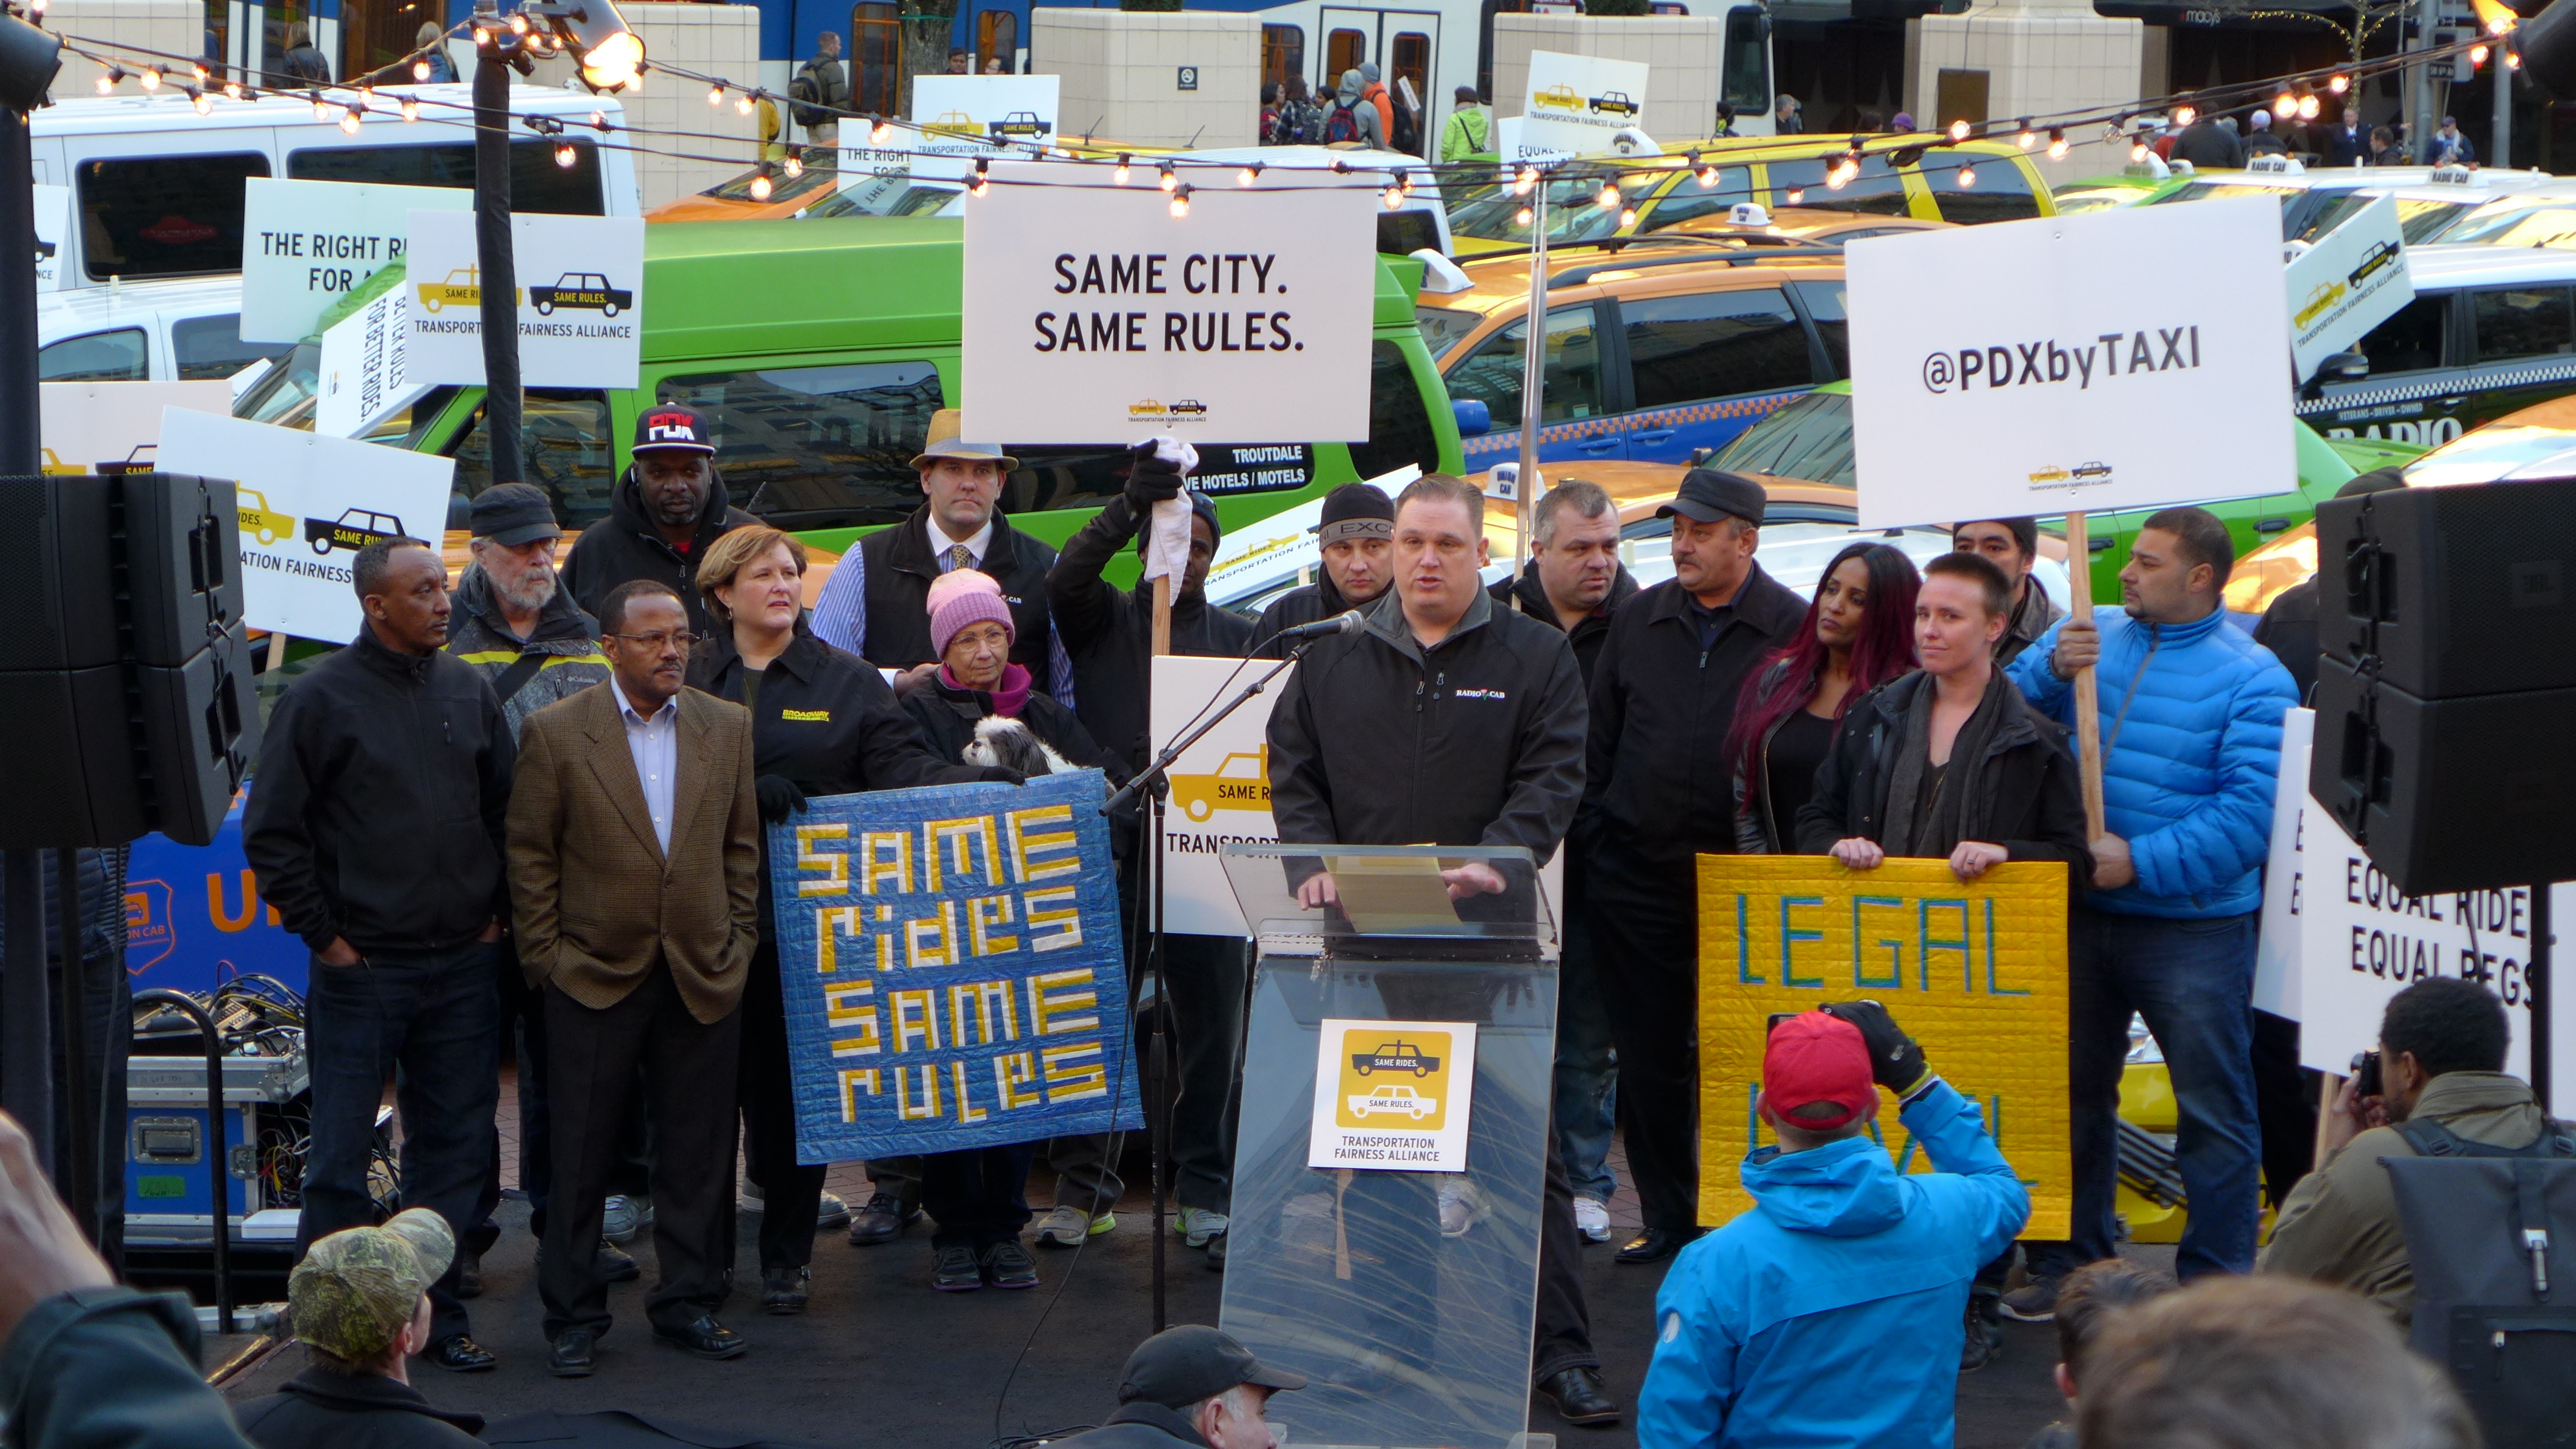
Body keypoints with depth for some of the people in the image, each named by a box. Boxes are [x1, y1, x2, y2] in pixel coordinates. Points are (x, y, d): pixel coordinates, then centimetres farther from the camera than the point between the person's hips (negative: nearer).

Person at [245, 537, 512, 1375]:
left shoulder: (469, 692, 8)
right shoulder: (322, 698, -6)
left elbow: (505, 809, 17)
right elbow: (271, 833, -5)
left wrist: (498, 912, 10)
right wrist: (322, 934, -6)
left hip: (463, 967, 5)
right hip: (361, 969, -4)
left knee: (455, 1149, 9)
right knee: (340, 1157, -2)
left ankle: (436, 1315, 19)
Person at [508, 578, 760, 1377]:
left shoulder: (728, 727, 6)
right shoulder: (555, 732, -4)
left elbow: (743, 844, 11)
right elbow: (530, 855, -1)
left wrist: (736, 942, 6)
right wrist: (544, 955, -4)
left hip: (704, 974, 3)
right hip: (594, 974, -3)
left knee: (698, 1151, 7)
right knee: (581, 1152, 3)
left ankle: (689, 1301, 19)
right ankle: (572, 1317, 12)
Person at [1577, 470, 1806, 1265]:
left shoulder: (1794, 629, -4)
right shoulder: (1638, 622, 8)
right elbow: (1599, 742, 14)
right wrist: (1597, 838, 8)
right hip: (1636, 878, 4)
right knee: (1649, 1057, 8)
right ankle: (1665, 1217, 18)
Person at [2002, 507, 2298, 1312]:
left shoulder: (2251, 678, -8)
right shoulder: (2087, 638, 7)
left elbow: (2247, 814, -17)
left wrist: (2141, 862, -22)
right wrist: (2052, 671, -17)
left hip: (2193, 925, -5)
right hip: (2080, 915, 5)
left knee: (2213, 1109, 0)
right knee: (2072, 1093, 14)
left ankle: (2215, 1280, 9)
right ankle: (2066, 1261, 26)